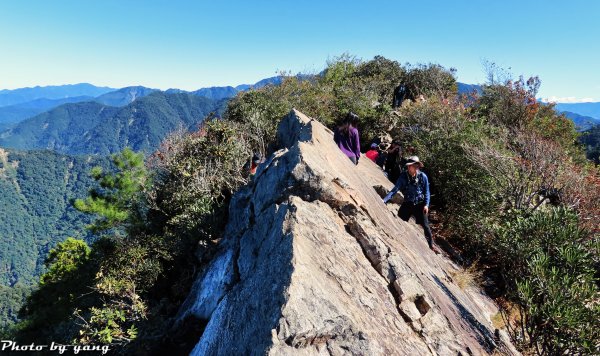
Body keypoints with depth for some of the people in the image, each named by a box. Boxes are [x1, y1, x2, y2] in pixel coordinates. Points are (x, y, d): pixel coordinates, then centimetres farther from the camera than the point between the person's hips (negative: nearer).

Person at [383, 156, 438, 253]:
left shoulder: (423, 176, -12)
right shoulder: (403, 176, -13)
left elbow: (426, 192, -1)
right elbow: (395, 190, -14)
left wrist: (426, 205, -11)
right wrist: (384, 200, -24)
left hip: (419, 204, -1)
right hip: (407, 204, 1)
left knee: (425, 225, 0)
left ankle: (431, 245, 19)